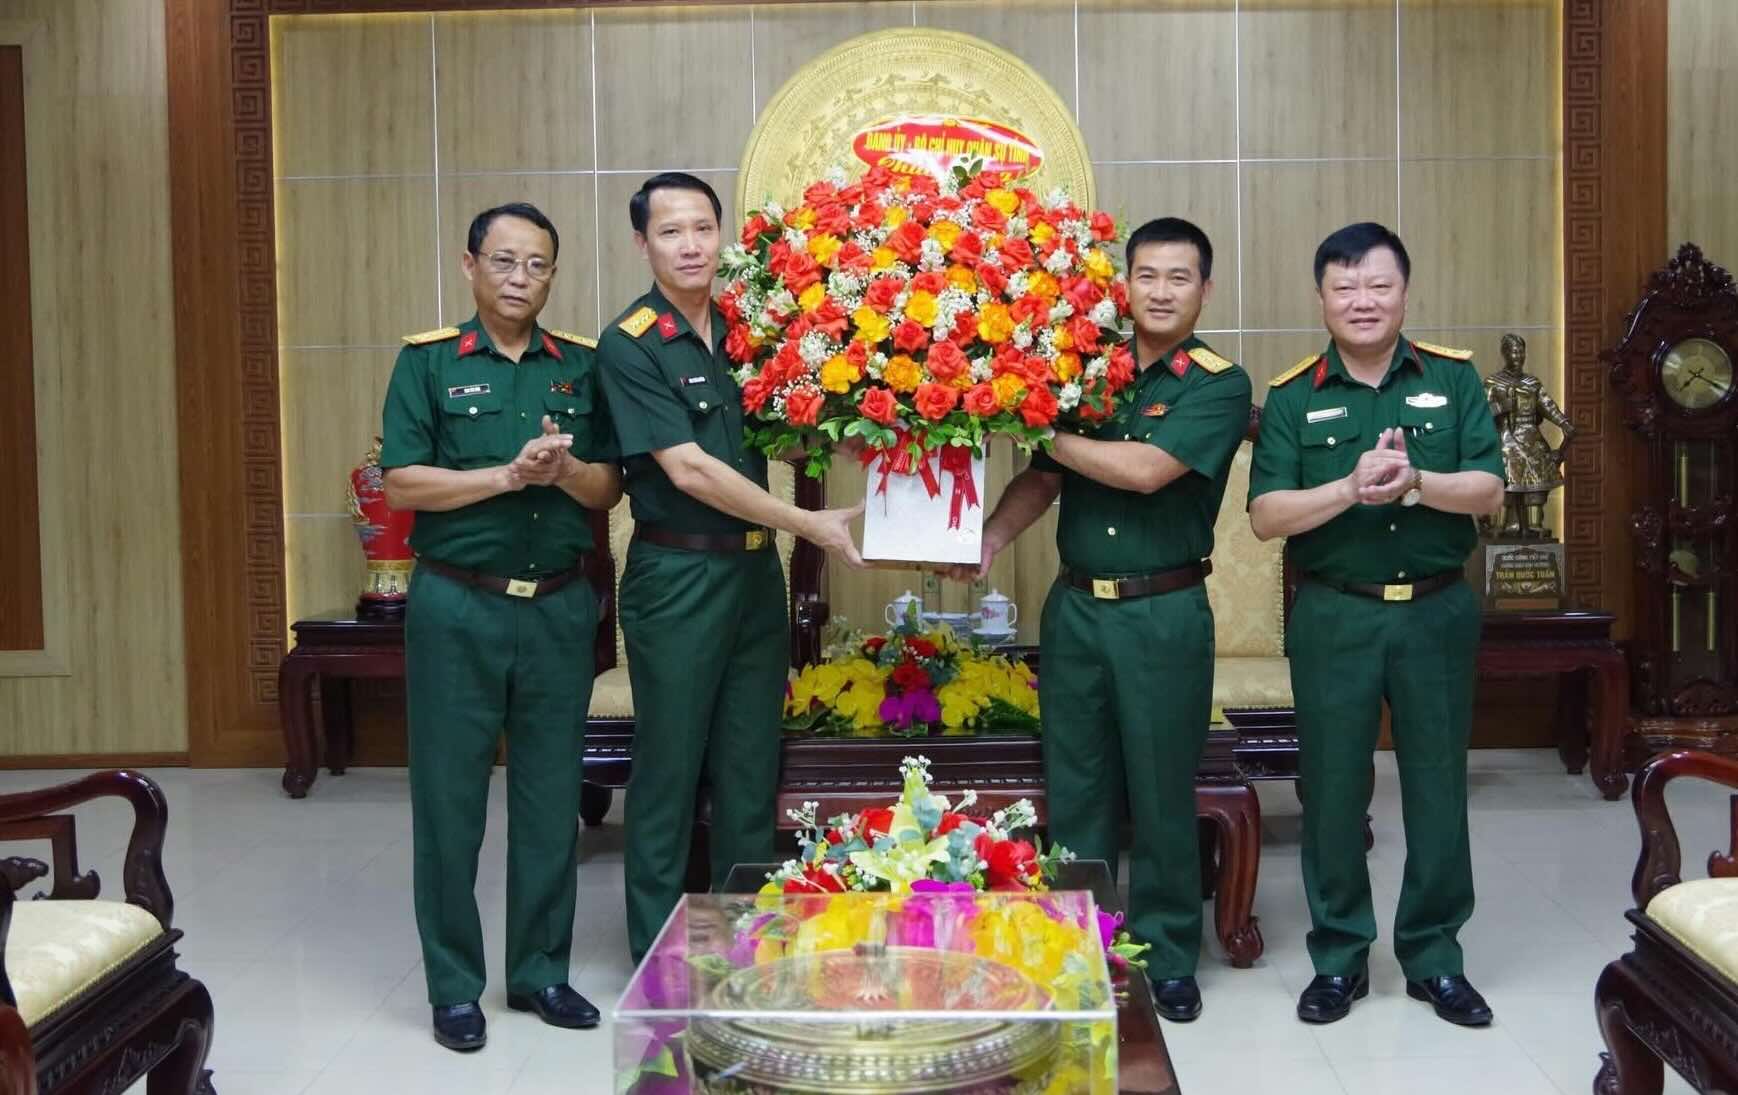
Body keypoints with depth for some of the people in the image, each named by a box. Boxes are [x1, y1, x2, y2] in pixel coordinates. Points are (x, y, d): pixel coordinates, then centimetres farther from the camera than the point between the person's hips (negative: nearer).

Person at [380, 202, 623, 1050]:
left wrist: (564, 470, -14)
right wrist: (507, 475, -18)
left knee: (552, 798, 9)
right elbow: (401, 482, -8)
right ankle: (454, 986, 16)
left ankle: (540, 970, 23)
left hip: (561, 607, 3)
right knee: (450, 799, 3)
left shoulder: (581, 365, 8)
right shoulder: (428, 360, 0)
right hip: (457, 607, -3)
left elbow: (608, 488, 7)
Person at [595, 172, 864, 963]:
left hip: (756, 570, 6)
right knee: (670, 766, 3)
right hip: (677, 577, -6)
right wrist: (810, 525, -16)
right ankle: (657, 955, 16)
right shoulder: (629, 346, -10)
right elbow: (688, 470, -17)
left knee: (751, 766, 12)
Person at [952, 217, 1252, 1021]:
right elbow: (1044, 479, 8)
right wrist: (988, 540, -9)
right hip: (1075, 606, 4)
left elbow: (1144, 470, -19)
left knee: (1161, 792, 6)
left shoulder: (1218, 385, -5)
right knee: (1075, 789, 11)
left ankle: (1167, 959, 21)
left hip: (1164, 614, -4)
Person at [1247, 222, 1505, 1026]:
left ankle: (1434, 956, 24)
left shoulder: (1454, 378, 3)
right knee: (1333, 789, 6)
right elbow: (1266, 515, -8)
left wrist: (1417, 481, -23)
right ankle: (1339, 957, 21)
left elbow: (1489, 489, -4)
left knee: (1438, 786, 9)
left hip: (1437, 612, 1)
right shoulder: (1292, 397, -1)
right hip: (1335, 617, -1)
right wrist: (1350, 487, -23)